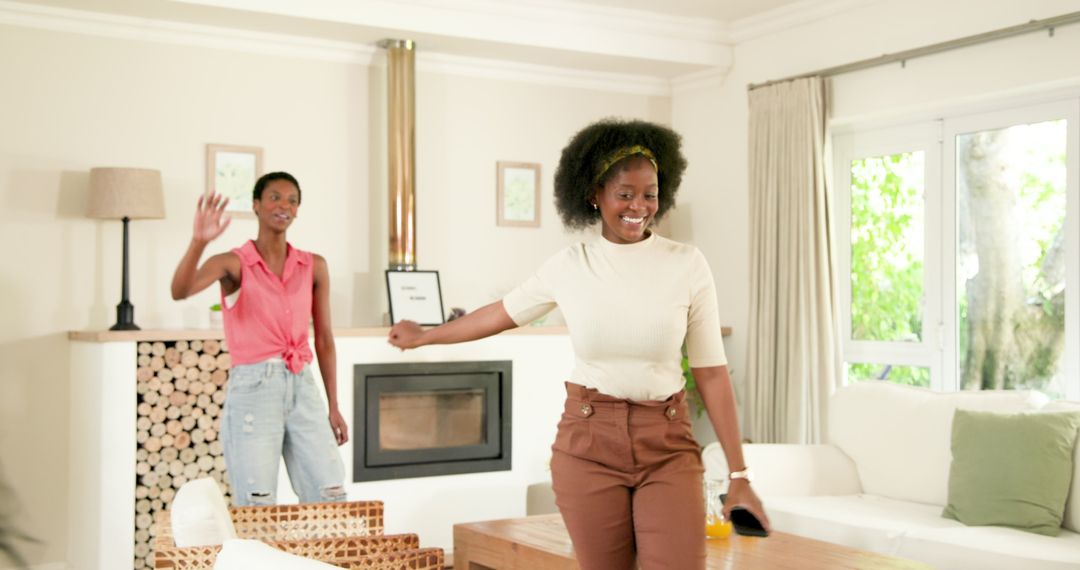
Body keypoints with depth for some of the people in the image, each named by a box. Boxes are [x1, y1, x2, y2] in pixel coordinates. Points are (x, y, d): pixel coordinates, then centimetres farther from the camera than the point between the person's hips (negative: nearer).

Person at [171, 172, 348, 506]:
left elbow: (323, 339, 12)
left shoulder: (314, 266, 8)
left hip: (302, 388, 4)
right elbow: (179, 291, -22)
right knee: (258, 509, -3)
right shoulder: (234, 263, -3)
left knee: (332, 500, 3)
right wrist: (199, 241, -38)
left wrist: (333, 408, 11)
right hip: (253, 390, -4)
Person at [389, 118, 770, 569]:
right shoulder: (569, 266, 0)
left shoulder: (687, 265, -4)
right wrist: (423, 337, 30)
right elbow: (503, 313, 17)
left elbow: (712, 372, -2)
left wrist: (739, 475, -4)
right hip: (588, 445, 1)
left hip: (667, 446, -1)